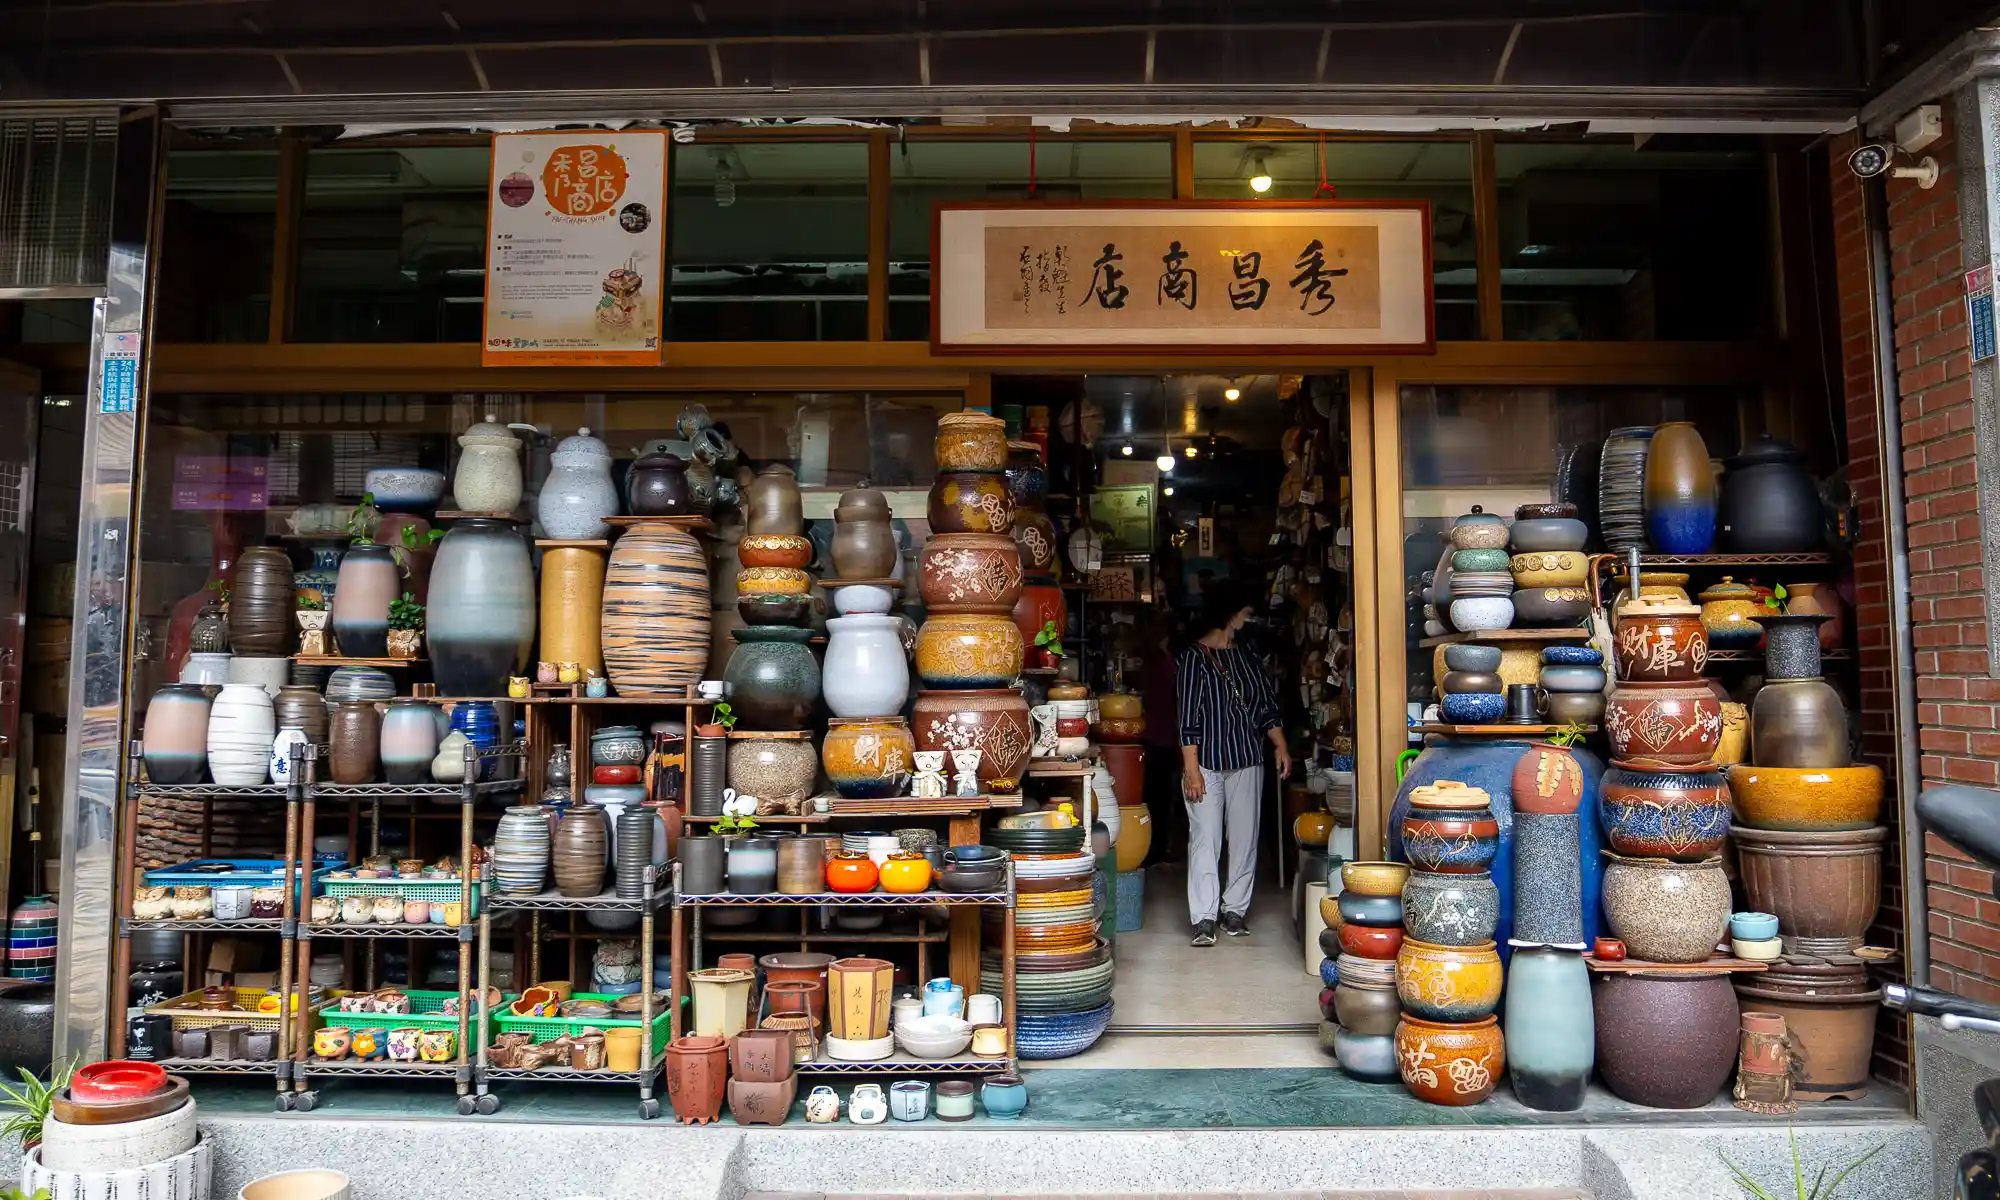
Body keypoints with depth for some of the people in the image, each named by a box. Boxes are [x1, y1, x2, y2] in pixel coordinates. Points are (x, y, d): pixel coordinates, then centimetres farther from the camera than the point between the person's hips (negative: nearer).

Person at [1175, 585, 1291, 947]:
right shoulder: (1194, 658, -5)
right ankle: (1204, 919, -3)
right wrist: (1191, 768, -14)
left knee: (1245, 837, 6)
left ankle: (1235, 910, 16)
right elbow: (1187, 717, -9)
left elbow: (1267, 705, 14)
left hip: (1247, 761, 6)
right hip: (1207, 763, -5)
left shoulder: (1246, 657, 12)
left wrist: (1281, 747, 2)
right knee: (1205, 838, -6)